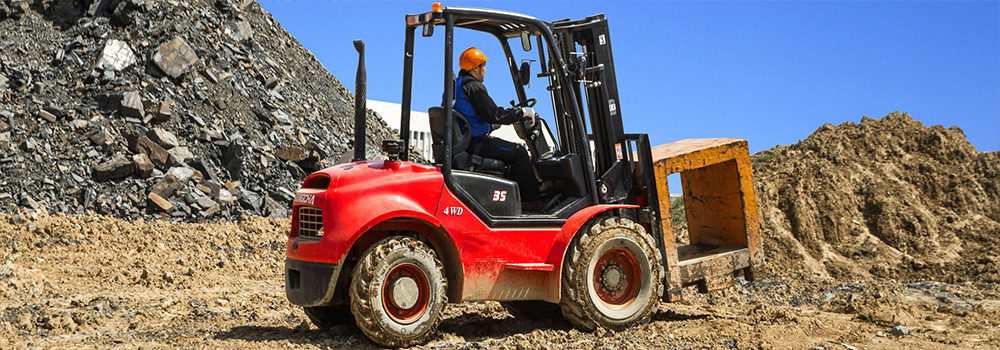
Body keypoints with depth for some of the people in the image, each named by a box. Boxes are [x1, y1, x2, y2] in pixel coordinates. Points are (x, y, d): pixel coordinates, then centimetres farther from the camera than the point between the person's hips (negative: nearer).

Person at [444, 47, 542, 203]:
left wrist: (493, 125, 24)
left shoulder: (454, 85, 17)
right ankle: (532, 200, -1)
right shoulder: (473, 86, -15)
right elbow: (494, 115, -21)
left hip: (460, 143, 11)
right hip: (475, 144, -11)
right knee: (518, 152, -6)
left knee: (510, 149, 23)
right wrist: (522, 112, -9)